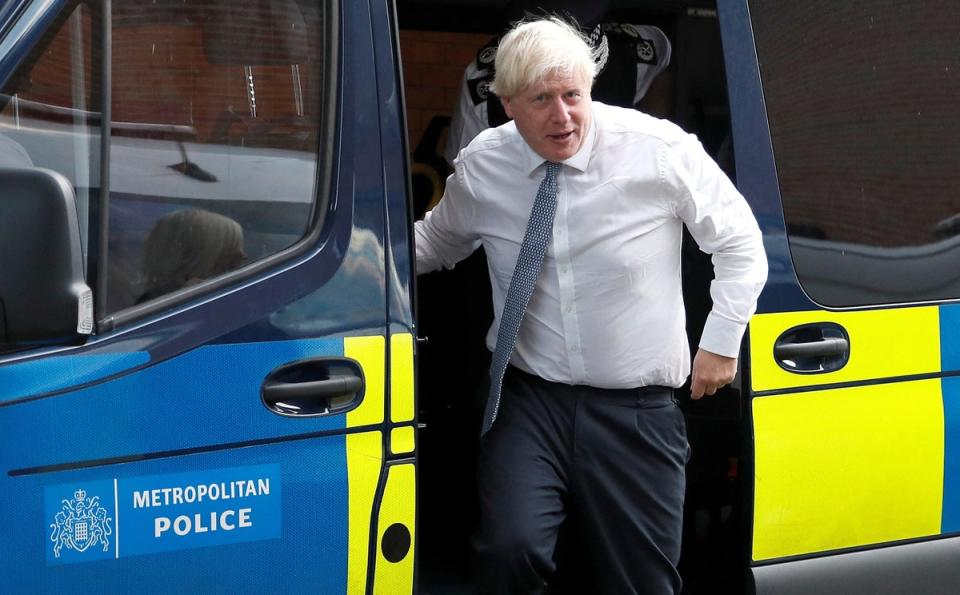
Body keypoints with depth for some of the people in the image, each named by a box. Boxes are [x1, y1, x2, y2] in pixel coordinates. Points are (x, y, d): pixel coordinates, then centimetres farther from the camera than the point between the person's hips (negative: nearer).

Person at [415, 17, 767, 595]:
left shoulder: (660, 149, -8)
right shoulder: (480, 167, -1)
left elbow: (740, 243, 4)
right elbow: (439, 239, 21)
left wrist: (723, 338, 0)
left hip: (636, 414, 0)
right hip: (529, 401, 1)